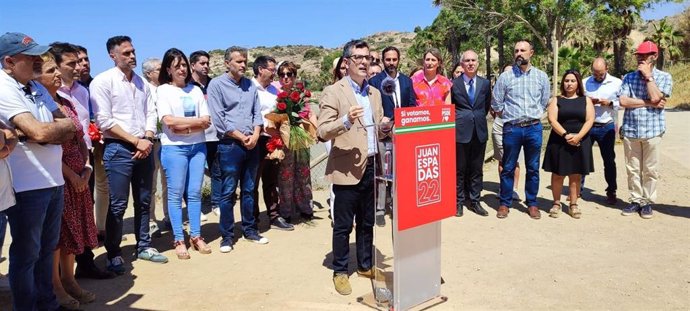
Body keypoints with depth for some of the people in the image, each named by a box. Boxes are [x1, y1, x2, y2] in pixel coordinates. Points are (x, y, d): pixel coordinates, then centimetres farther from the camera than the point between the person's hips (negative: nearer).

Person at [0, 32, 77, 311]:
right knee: (26, 255, 7)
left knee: (47, 248, 18)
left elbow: (69, 133, 5)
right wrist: (66, 124, -4)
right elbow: (40, 132, -24)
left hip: (53, 181, 8)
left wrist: (28, 135, -11)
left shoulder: (38, 89, 11)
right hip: (26, 186, -8)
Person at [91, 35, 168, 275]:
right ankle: (114, 254, 12)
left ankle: (144, 246, 25)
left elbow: (151, 113, 10)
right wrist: (136, 141, -13)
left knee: (144, 201, 12)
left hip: (144, 147, 6)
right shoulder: (102, 81, -6)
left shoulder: (141, 82, 12)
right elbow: (104, 121, -12)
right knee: (118, 205, -1)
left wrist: (147, 139, -7)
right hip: (118, 149, -5)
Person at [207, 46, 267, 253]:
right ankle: (227, 236, 10)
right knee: (228, 192, 0)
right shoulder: (216, 84, -4)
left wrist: (255, 135, -5)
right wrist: (242, 137, -10)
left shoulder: (250, 85, 12)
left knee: (248, 190, 12)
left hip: (252, 145, 5)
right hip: (229, 145, -5)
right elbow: (218, 120, -11)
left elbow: (257, 113, 11)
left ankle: (250, 230, 23)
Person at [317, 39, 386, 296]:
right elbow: (323, 131, -13)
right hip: (347, 169, -6)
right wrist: (346, 120, -30)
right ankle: (340, 272, 19)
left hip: (372, 167, 6)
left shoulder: (374, 93, 14)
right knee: (343, 225, 5)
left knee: (367, 223, 16)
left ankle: (365, 265, 32)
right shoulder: (333, 92, -7)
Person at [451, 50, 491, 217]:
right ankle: (459, 202, 16)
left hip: (479, 131, 3)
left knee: (477, 169, 10)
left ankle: (474, 201, 19)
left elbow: (487, 105, 18)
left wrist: (479, 118, 11)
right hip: (460, 131, -3)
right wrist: (459, 121, 5)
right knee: (459, 169, 5)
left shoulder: (485, 83, 7)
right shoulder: (454, 84, -3)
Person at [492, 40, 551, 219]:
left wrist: (533, 116, 11)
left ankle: (532, 203, 20)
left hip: (534, 128, 2)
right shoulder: (505, 77, 0)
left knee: (533, 169, 9)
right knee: (508, 168, 5)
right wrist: (509, 117, 8)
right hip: (512, 128, -1)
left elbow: (545, 102, 11)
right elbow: (496, 104, 4)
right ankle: (505, 203, 15)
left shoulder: (541, 77, 5)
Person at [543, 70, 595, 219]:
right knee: (558, 174, 3)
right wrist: (566, 135, -18)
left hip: (580, 142, 1)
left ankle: (573, 205, 12)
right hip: (559, 142, -1)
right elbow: (552, 119, -6)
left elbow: (590, 120, -2)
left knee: (576, 175, 5)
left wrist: (578, 136, -16)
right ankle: (556, 203, 13)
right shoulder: (556, 100, 5)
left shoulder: (586, 100, 8)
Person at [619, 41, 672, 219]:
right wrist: (650, 103, -10)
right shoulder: (629, 77, 8)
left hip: (652, 131, -2)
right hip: (630, 130, 2)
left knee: (650, 170, 3)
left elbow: (655, 97, -15)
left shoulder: (664, 77, 3)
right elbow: (623, 101, -5)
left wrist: (648, 76, -7)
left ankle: (648, 202, 14)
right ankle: (636, 200, 17)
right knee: (633, 169, 7)